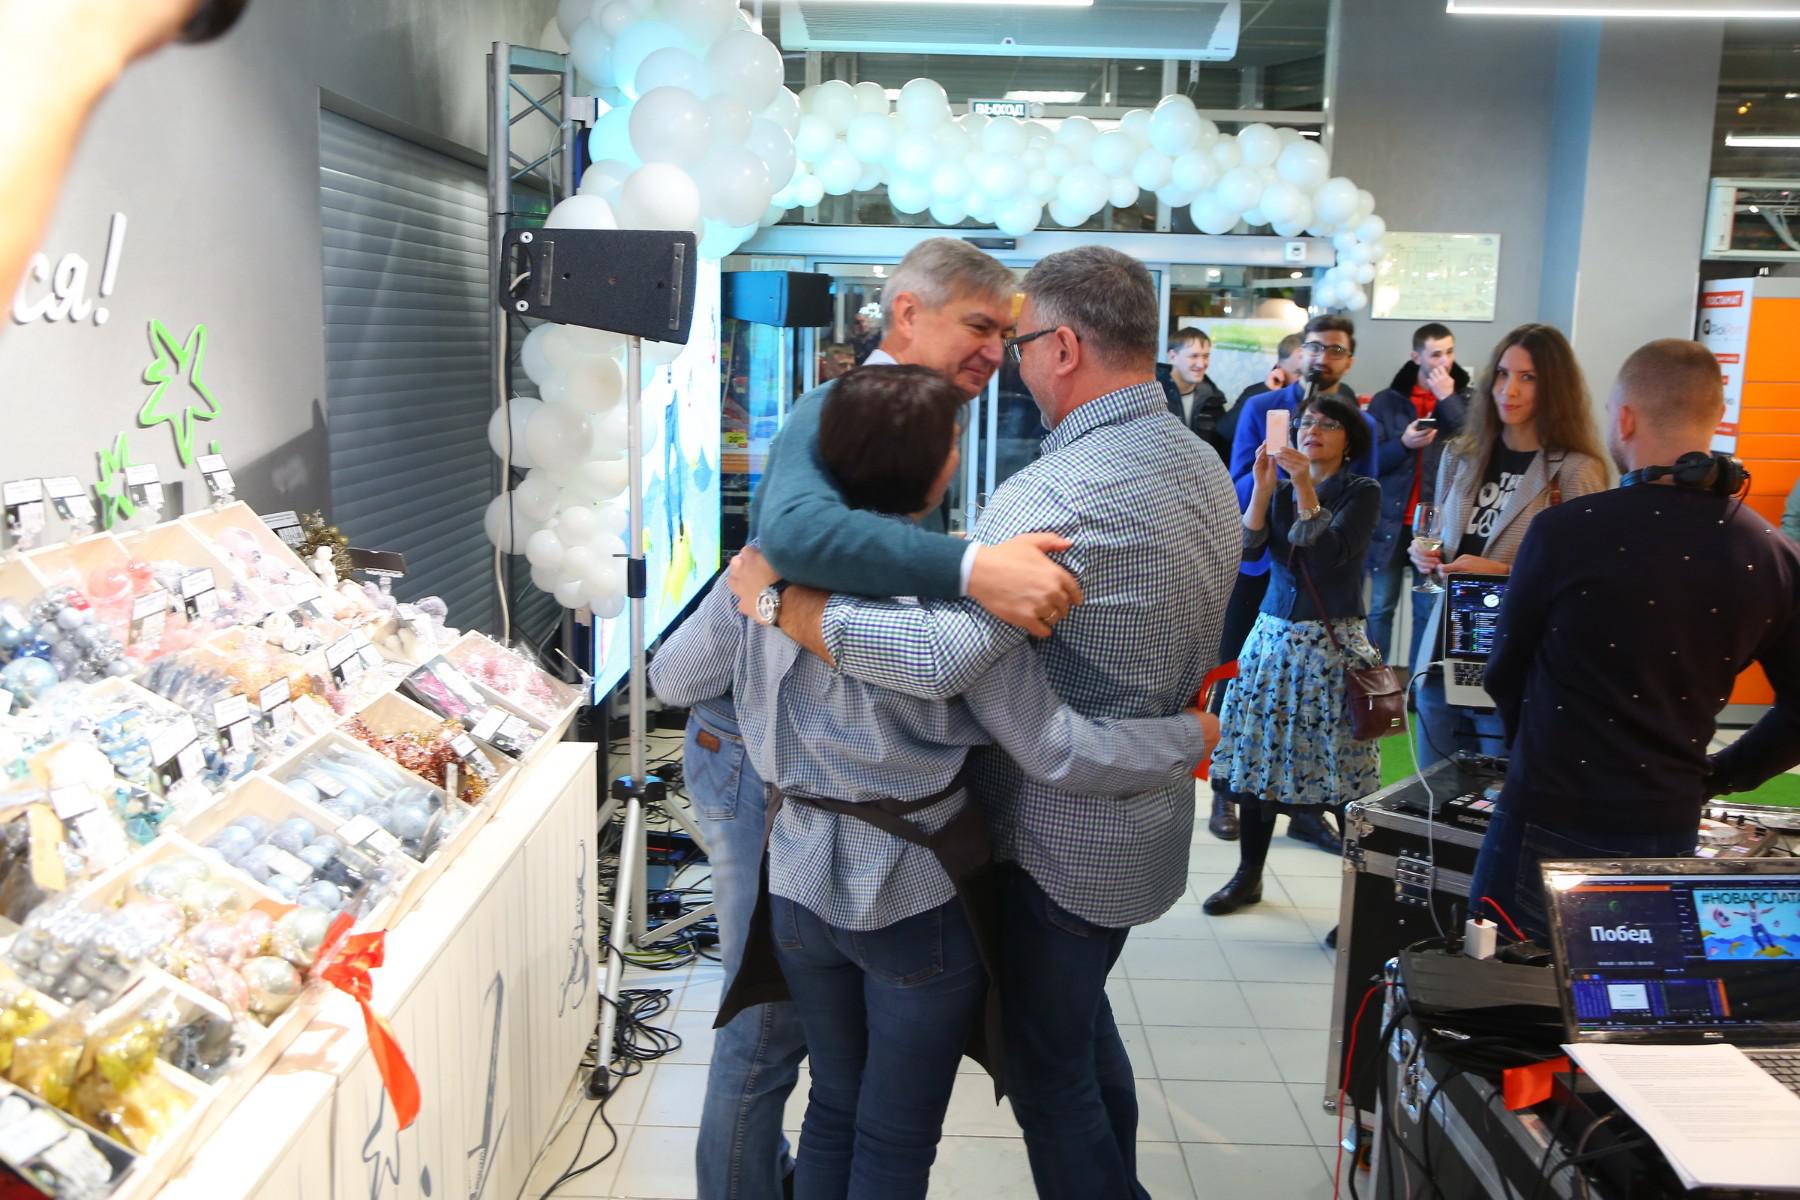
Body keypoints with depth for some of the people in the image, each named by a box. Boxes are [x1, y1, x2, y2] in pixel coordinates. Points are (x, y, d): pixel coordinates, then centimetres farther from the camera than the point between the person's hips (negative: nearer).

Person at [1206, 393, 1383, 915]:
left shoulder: (1362, 491, -1)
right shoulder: (1280, 489, 11)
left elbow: (1329, 555, -15)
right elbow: (1246, 548, -3)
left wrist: (1305, 487, -19)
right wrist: (1263, 486, -13)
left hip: (1332, 643, -4)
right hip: (1273, 636, 4)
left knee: (1339, 773, -6)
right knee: (1256, 757, 6)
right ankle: (1248, 877, 19)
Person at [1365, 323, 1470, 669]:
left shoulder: (1464, 400, 5)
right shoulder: (1386, 401, 4)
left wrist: (1447, 399, -11)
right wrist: (1402, 443, -15)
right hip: (1390, 522, 0)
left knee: (1430, 611, 3)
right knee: (1380, 608, 6)